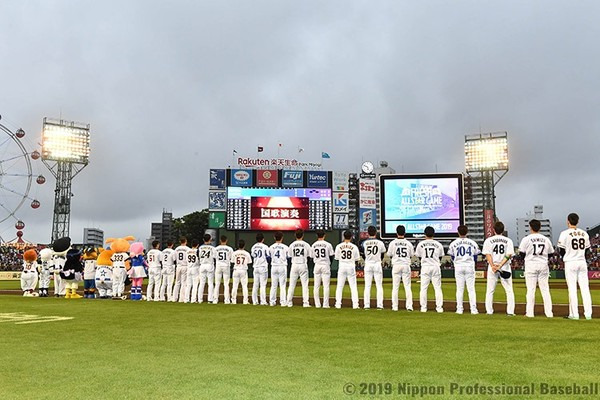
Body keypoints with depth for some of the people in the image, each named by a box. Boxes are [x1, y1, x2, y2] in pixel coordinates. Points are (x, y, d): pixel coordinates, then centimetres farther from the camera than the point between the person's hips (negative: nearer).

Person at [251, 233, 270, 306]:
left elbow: (252, 257, 10)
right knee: (263, 284, -4)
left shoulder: (253, 247, 7)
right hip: (263, 267, -5)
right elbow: (268, 257, -8)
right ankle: (263, 301, -6)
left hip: (255, 267, 5)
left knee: (255, 285, 9)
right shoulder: (265, 247, -8)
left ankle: (255, 301, 10)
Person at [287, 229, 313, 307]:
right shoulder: (306, 244, -3)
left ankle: (289, 302, 8)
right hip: (303, 265, -2)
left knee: (292, 284, 7)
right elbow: (311, 255, -3)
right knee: (305, 284, 2)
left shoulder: (292, 245, 2)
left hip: (294, 265, 2)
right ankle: (305, 302, -2)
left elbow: (289, 255, 6)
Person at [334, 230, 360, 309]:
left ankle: (338, 304, 5)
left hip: (341, 267, 1)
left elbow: (336, 258, 3)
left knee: (339, 286, 7)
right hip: (351, 266, -1)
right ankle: (355, 304, 1)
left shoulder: (339, 246, -1)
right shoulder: (354, 247, -3)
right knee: (353, 286, 4)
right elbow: (357, 259, 1)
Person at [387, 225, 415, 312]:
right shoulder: (408, 243, 0)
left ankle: (395, 306, 4)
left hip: (396, 265, -1)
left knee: (395, 287, 4)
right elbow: (412, 255, 7)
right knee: (407, 286, 5)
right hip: (406, 265, 1)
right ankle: (409, 306, 0)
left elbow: (389, 255, 2)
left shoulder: (393, 243, -3)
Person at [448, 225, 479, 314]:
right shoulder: (472, 243, 3)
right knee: (471, 289, 3)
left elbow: (452, 257, 8)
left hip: (458, 267, 0)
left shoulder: (454, 243, 1)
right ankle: (473, 309, 0)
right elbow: (475, 257, 9)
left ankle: (459, 309, 3)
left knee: (459, 289, 4)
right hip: (470, 267, 0)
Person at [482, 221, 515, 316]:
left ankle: (489, 311, 6)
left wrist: (493, 265, -15)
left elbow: (488, 254, -8)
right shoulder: (508, 240, 3)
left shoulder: (488, 240, 2)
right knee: (509, 290, 7)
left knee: (490, 290, 8)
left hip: (492, 267, 0)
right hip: (505, 267, 0)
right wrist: (500, 265, -13)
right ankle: (510, 311, 0)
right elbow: (509, 255, -8)